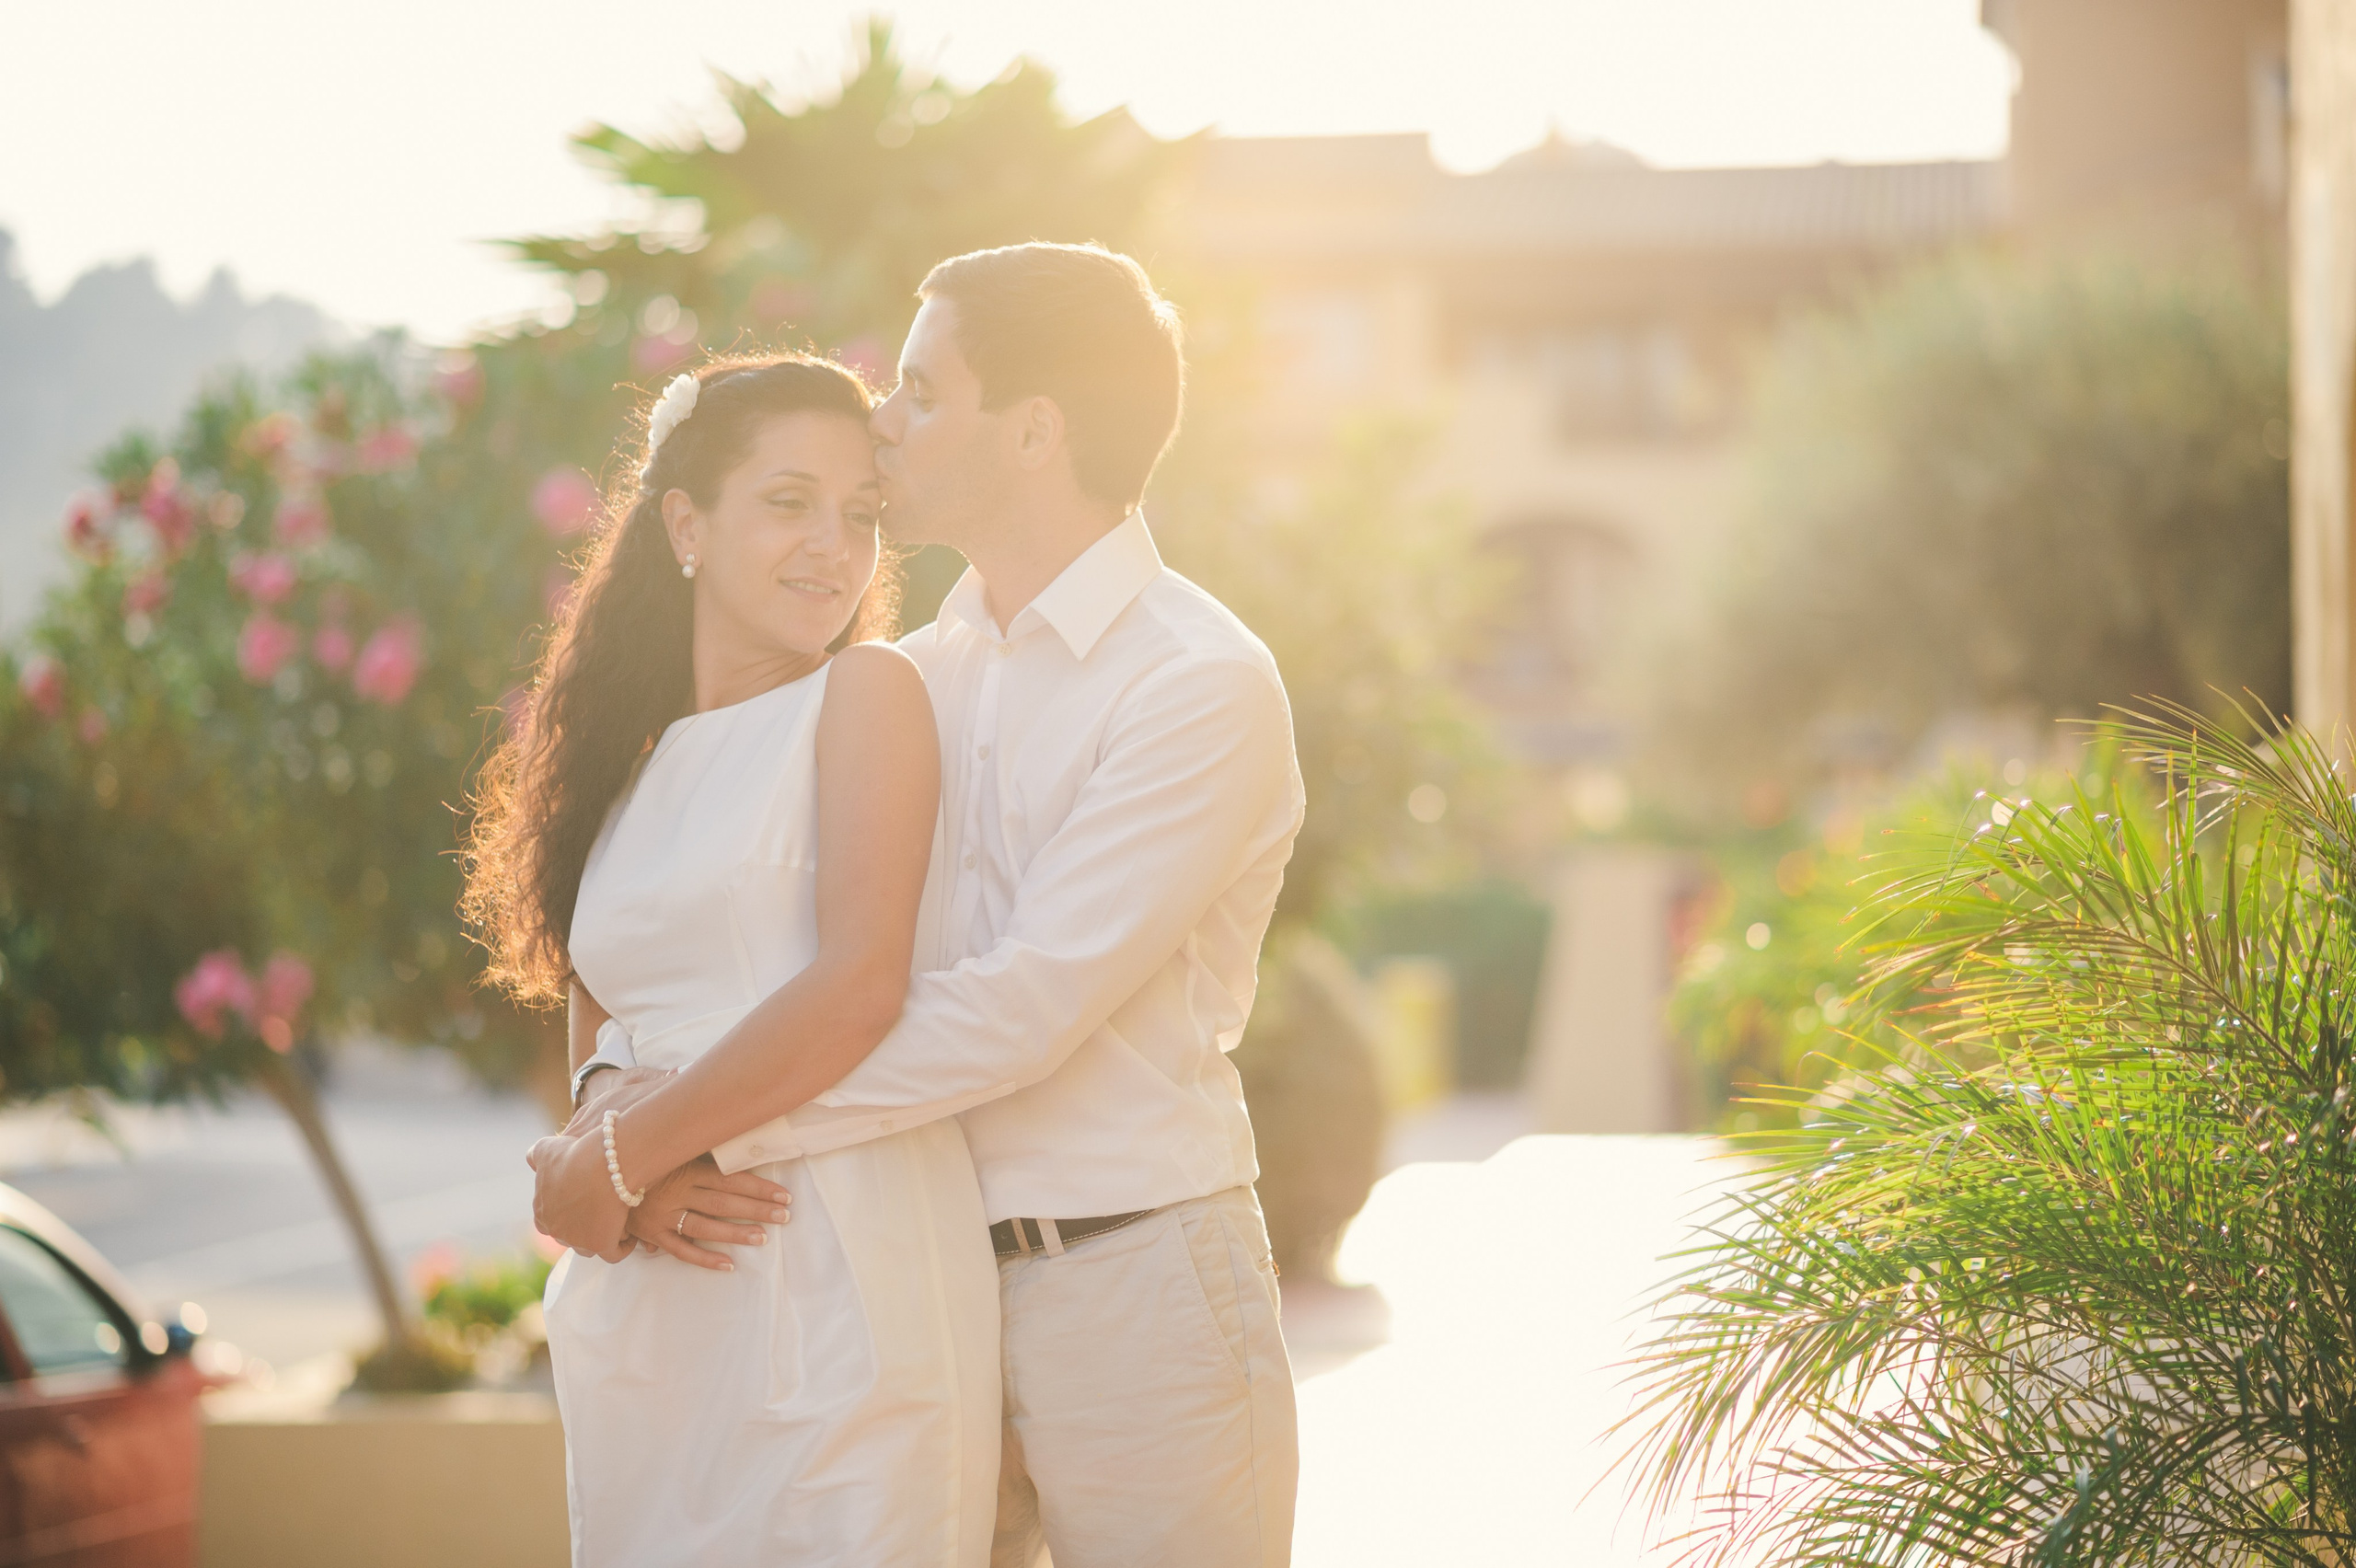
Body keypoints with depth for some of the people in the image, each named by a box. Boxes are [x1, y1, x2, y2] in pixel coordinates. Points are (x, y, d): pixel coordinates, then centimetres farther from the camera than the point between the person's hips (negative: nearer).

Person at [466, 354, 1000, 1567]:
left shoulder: (867, 694, 0)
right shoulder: (626, 760, 16)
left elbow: (859, 989, -12)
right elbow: (599, 1049, 15)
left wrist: (621, 1159, -5)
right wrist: (641, 1193, -7)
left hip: (839, 1277, -5)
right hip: (649, 1318, 5)